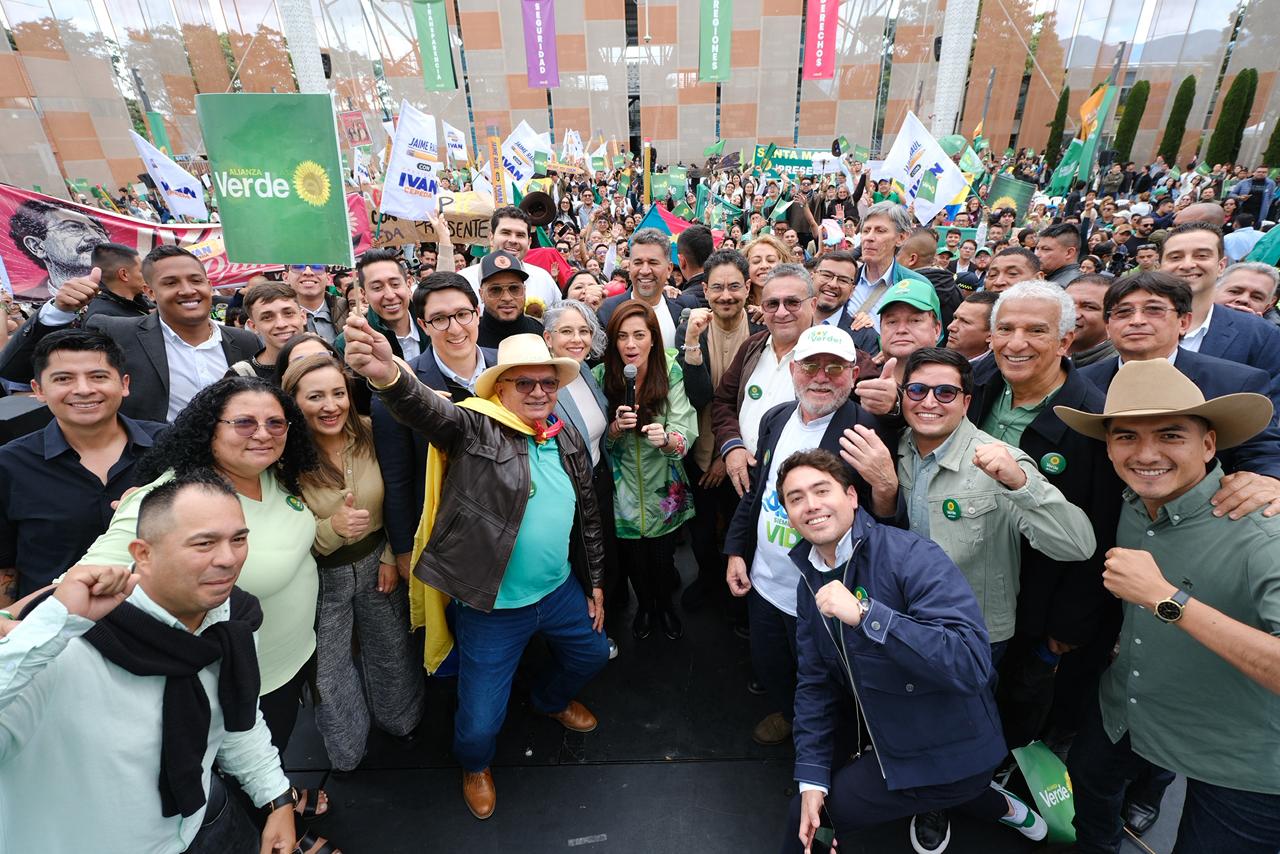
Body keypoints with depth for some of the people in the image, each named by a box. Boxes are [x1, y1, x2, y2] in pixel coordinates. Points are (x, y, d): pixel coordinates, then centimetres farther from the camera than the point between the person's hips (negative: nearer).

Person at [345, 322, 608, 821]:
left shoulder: (568, 439, 1)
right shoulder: (475, 427, -16)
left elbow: (587, 515, 9)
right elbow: (429, 409, -39)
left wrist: (595, 582, 13)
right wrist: (390, 376, -61)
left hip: (561, 591, 6)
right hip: (492, 608, -5)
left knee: (592, 654, 28)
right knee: (481, 720, 8)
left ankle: (551, 700, 62)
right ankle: (475, 766, 46)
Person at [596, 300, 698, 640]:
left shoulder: (671, 372, -15)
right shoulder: (602, 375, -11)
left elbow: (685, 433, -19)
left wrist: (668, 439, -40)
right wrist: (616, 427, -25)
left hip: (664, 488, -1)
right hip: (622, 489, 1)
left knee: (663, 557, 12)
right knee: (632, 558, 16)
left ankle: (666, 604, 47)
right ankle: (644, 604, 50)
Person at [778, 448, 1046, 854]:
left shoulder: (913, 557, -24)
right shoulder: (810, 580, -2)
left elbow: (971, 663, -34)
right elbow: (815, 682, 2)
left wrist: (863, 613, -39)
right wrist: (812, 778, -3)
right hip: (881, 735, 6)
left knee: (814, 815, -4)